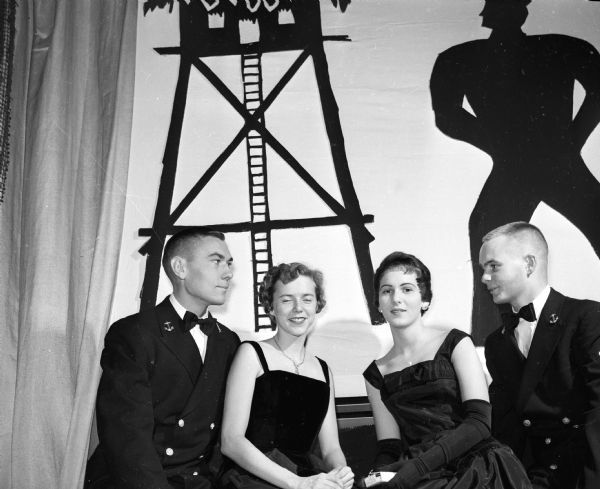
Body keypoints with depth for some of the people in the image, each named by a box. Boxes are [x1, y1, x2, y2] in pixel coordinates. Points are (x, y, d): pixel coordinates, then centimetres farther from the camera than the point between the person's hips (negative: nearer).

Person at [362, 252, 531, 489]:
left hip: (475, 467, -2)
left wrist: (418, 465, -17)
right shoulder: (376, 374, 11)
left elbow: (479, 422, -7)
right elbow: (388, 447, 10)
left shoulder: (456, 343, 2)